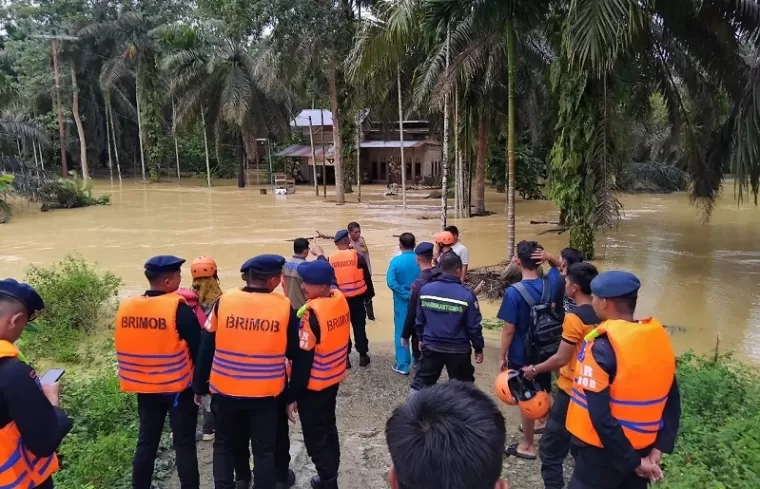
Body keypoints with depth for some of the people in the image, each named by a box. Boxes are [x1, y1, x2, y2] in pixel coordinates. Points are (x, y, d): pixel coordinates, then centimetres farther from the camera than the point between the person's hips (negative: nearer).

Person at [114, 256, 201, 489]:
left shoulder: (126, 307, -2)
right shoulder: (179, 309, -19)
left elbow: (123, 348, 9)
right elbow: (199, 348, -13)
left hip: (144, 387, 5)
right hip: (178, 386, -5)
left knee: (146, 441, 17)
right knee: (184, 443, 5)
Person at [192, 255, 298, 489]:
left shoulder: (223, 301, -8)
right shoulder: (284, 306, -11)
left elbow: (206, 348, -2)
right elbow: (293, 352, -1)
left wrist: (199, 386, 9)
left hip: (225, 389, 1)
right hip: (266, 391, -1)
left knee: (225, 445, 21)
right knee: (264, 449, 15)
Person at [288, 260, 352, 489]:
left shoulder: (312, 312, -28)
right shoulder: (340, 299, -5)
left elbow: (303, 359, -24)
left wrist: (292, 396, -16)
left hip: (313, 384, -8)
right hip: (334, 377, 8)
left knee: (315, 438, 8)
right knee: (328, 428, 24)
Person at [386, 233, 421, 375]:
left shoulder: (396, 261, -13)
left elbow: (391, 282, -20)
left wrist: (405, 294, -13)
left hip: (403, 303, -3)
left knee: (401, 333, 6)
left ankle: (403, 366, 11)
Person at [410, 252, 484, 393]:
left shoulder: (425, 290, -4)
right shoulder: (467, 295, -15)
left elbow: (419, 320, 6)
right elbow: (474, 326, -9)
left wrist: (421, 338, 21)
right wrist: (479, 348, 3)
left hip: (431, 347, 3)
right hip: (458, 350, -3)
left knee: (422, 381, 15)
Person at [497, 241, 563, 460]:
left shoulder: (514, 292, -23)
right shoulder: (550, 284, -7)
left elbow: (509, 330, -19)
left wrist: (502, 356, -6)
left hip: (521, 355, -5)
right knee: (544, 396, 23)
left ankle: (528, 445, 21)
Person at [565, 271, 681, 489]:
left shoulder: (601, 346, -23)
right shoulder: (659, 337, -1)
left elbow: (600, 416, -25)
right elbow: (672, 401, 3)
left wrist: (632, 461, -15)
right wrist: (659, 448, 1)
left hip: (603, 452, -6)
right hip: (643, 449, 6)